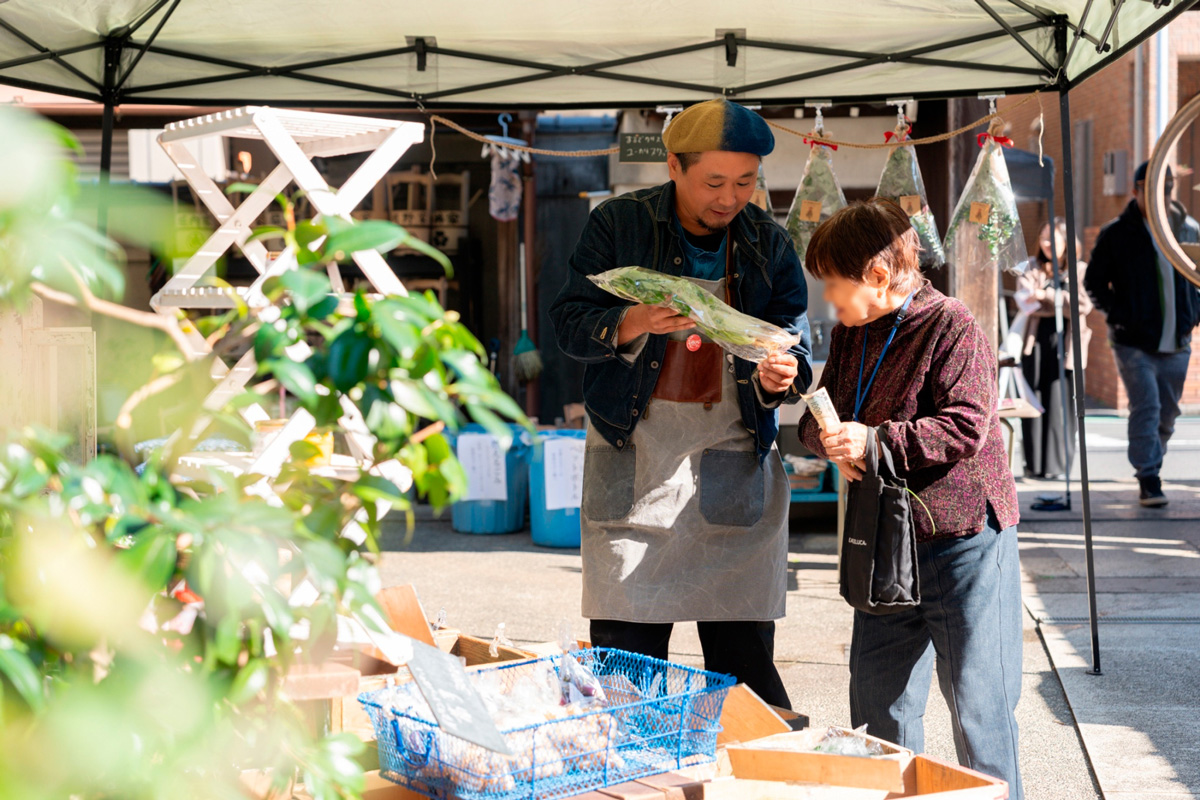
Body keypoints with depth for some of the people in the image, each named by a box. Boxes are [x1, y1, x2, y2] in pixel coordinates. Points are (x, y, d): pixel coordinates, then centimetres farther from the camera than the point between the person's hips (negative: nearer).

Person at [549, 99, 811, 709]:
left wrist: (780, 376, -18)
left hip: (736, 464, 1)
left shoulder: (769, 245, 7)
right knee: (625, 658, 1)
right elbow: (569, 322, -2)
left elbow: (796, 339, 5)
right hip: (633, 462, -1)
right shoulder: (617, 225, 1)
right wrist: (632, 324, -22)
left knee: (746, 660, 1)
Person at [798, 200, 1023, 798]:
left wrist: (875, 441, -26)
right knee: (875, 692, 13)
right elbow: (818, 417, 12)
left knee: (976, 695, -2)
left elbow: (966, 427, -22)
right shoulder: (849, 335, 10)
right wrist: (829, 437, -11)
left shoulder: (953, 328, -14)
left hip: (963, 536, -7)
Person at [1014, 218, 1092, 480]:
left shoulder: (1079, 271, 6)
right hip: (1035, 341, 2)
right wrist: (1062, 306, -11)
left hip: (1065, 342, -2)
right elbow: (1024, 301, 0)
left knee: (1060, 404, -5)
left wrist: (1047, 296, -11)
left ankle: (1059, 465, 1)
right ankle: (1034, 465, 8)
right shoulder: (1032, 267, 14)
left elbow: (1084, 305, -8)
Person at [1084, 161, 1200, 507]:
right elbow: (1094, 281, 2)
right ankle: (1149, 480, -11)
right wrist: (1117, 315, -9)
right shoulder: (1116, 234, -2)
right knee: (1145, 408, -14)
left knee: (1167, 414, 11)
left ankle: (1148, 471, 29)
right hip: (1134, 342, -4)